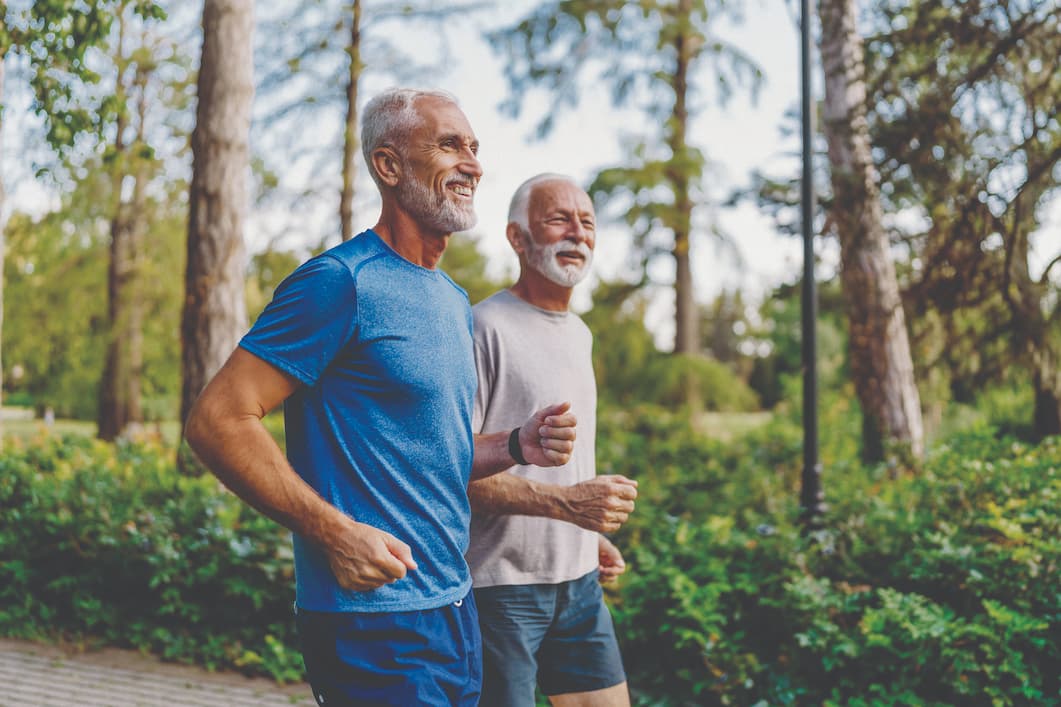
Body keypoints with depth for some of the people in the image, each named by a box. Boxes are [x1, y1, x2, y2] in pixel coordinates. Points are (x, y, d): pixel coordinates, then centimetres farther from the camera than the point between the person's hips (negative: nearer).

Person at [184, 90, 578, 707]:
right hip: (373, 617, -9)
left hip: (453, 605, 9)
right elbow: (217, 421, -18)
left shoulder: (455, 302, 14)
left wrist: (516, 446, 3)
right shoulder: (343, 282, -14)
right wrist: (336, 532, -22)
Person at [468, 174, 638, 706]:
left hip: (578, 581, 8)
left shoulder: (579, 334, 15)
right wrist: (564, 502, -26)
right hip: (500, 584, -8)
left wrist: (589, 536, 14)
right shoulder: (485, 328, -13)